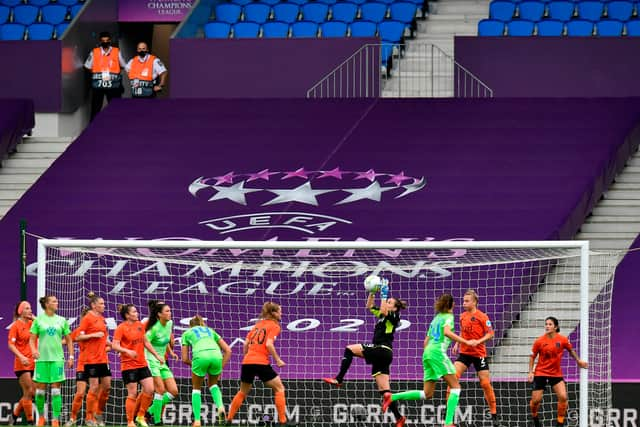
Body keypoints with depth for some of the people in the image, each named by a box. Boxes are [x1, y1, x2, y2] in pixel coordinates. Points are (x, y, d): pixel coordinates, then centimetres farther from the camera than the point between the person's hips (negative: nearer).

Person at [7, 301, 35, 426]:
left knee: (31, 393, 7)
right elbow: (11, 344, -10)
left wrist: (35, 319, 1)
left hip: (33, 363, 6)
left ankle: (15, 414, 23)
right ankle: (30, 421, -1)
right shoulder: (16, 325, -5)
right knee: (28, 392, -7)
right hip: (22, 364, -6)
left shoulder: (32, 323, 11)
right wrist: (21, 357, -22)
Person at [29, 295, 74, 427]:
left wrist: (71, 356, 6)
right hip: (42, 358, 0)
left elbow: (69, 340, 12)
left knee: (56, 390, -4)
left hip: (57, 358, 0)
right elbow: (32, 339, 3)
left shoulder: (61, 320, 7)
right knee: (40, 390, 3)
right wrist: (34, 350, -15)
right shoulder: (38, 320, 3)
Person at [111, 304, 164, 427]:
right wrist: (127, 351, -31)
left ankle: (140, 416, 13)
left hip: (142, 364, 6)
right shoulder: (121, 328, -9)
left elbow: (146, 342, 22)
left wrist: (157, 355, 20)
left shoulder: (140, 325, 11)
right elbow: (114, 345, -16)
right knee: (132, 394, -5)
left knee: (149, 389, -3)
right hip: (128, 365, -6)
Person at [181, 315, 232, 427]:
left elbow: (185, 359, 22)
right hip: (216, 355, 2)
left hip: (200, 356, -2)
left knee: (196, 388, 20)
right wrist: (221, 368, 24)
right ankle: (220, 406, -1)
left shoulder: (187, 333, 29)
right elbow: (228, 350, 27)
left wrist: (194, 365, 37)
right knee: (213, 384, 28)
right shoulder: (210, 331, 36)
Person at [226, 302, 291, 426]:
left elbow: (246, 344, 15)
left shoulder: (258, 325, 19)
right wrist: (278, 360, -8)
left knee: (243, 392, 23)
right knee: (279, 389, 5)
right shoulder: (274, 326, -1)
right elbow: (269, 344, -15)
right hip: (261, 363, -6)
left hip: (247, 362, 6)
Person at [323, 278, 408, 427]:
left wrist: (384, 294, -14)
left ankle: (339, 379, -13)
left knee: (349, 349, -11)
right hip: (380, 354, 9)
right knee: (384, 390, 2)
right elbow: (369, 306, 29)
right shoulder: (384, 316, 22)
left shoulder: (394, 317, -2)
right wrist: (372, 292, 15)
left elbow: (382, 311, -22)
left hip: (382, 351, -9)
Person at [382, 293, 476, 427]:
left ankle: (392, 397, 1)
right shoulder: (448, 316, 2)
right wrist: (466, 342, -19)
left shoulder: (436, 318, 25)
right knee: (455, 387, -6)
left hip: (427, 351, 8)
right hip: (438, 352, -8)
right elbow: (447, 332, -19)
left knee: (427, 394, 9)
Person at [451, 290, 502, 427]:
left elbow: (490, 334, -9)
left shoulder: (482, 317, -10)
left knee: (485, 383, -1)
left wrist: (478, 341, -22)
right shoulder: (463, 316, 6)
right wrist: (457, 344, 6)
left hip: (479, 354, -4)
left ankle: (494, 414, 11)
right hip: (464, 353, 4)